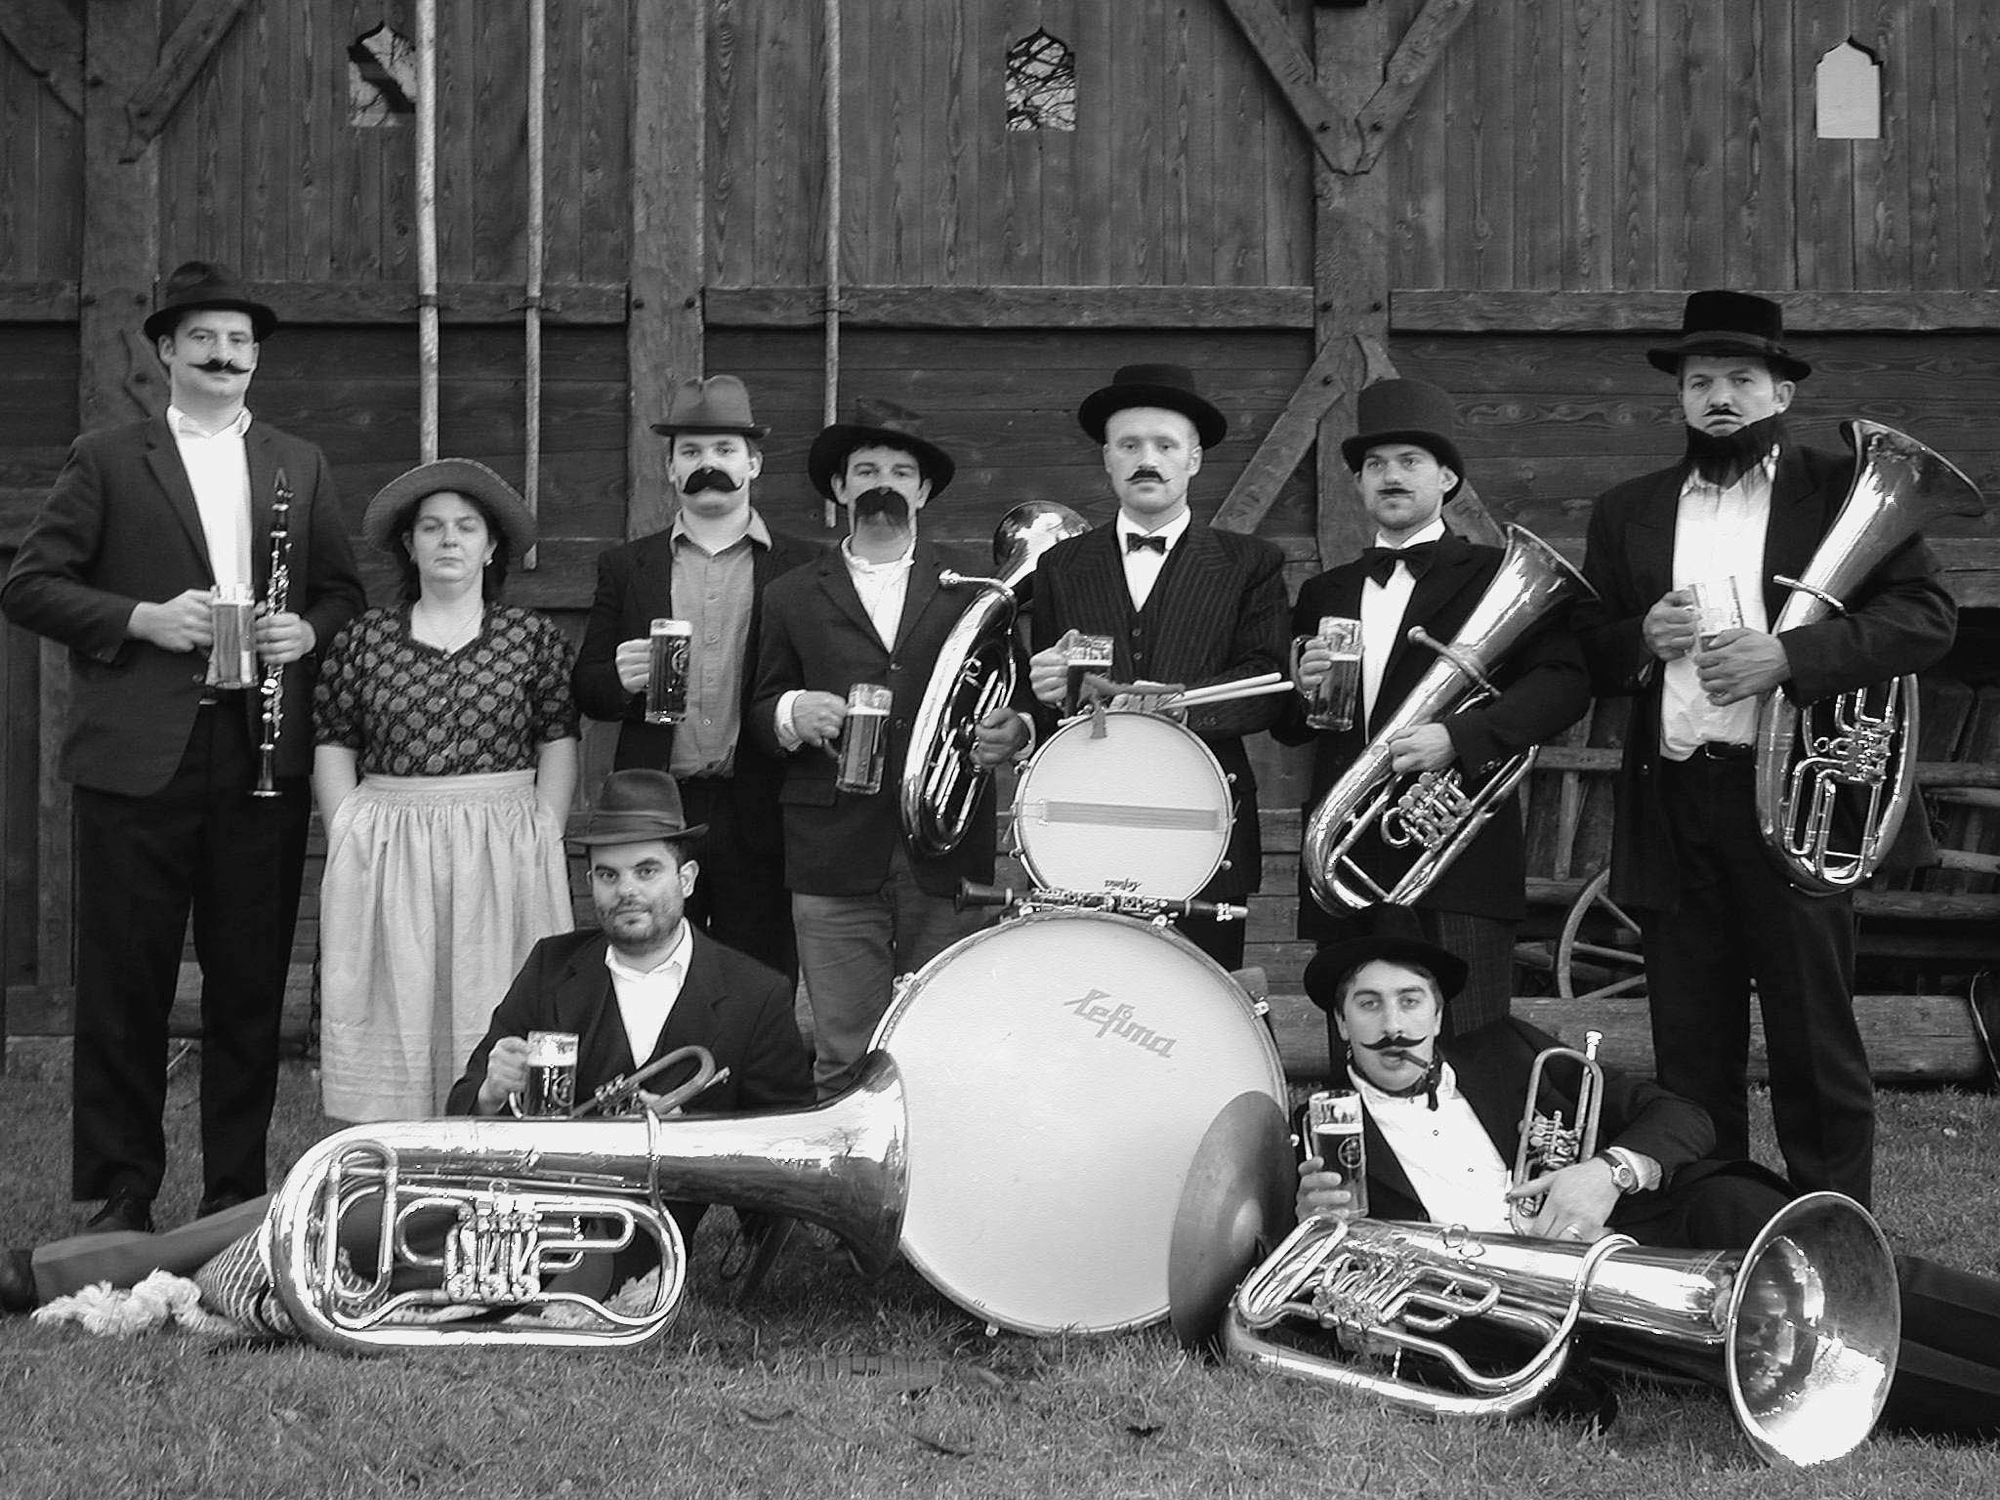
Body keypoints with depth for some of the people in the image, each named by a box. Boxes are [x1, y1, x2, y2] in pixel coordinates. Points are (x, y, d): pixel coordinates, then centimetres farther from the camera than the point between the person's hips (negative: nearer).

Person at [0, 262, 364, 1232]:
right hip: (138, 755, -2)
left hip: (261, 755, 3)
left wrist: (306, 630, -5)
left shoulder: (299, 466, 15)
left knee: (250, 986, 7)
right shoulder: (105, 461, 5)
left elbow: (343, 592, 17)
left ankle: (237, 1190, 17)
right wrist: (144, 619, -12)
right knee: (123, 984, 2)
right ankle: (120, 1193, 12)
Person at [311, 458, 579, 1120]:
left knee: (496, 1026, -2)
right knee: (390, 1019, -1)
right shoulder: (363, 639, 7)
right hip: (385, 859, 1)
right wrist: (349, 839, -2)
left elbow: (558, 745, 5)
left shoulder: (534, 636, 6)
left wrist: (541, 842, -4)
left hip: (502, 859, 0)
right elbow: (333, 748, 8)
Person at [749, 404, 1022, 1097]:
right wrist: (791, 715, -9)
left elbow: (1015, 702, 14)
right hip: (835, 861, 0)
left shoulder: (972, 593, 15)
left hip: (945, 857, 0)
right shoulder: (791, 598, 14)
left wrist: (1010, 732, -9)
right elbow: (757, 714, 13)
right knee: (845, 1058, -3)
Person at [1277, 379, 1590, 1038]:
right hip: (1341, 866, 4)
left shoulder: (1498, 578, 6)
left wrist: (1459, 737, -19)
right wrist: (1303, 692, 0)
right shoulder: (1324, 593, 20)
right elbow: (1287, 729, 23)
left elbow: (1565, 682, -6)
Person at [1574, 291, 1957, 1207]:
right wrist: (1640, 639, -7)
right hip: (1670, 814, 4)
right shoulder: (1626, 513, 15)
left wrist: (1788, 655, -18)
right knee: (1690, 1058, 7)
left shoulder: (1842, 492, 4)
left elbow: (1926, 617, -6)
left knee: (1817, 1056, -1)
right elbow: (1587, 657, 16)